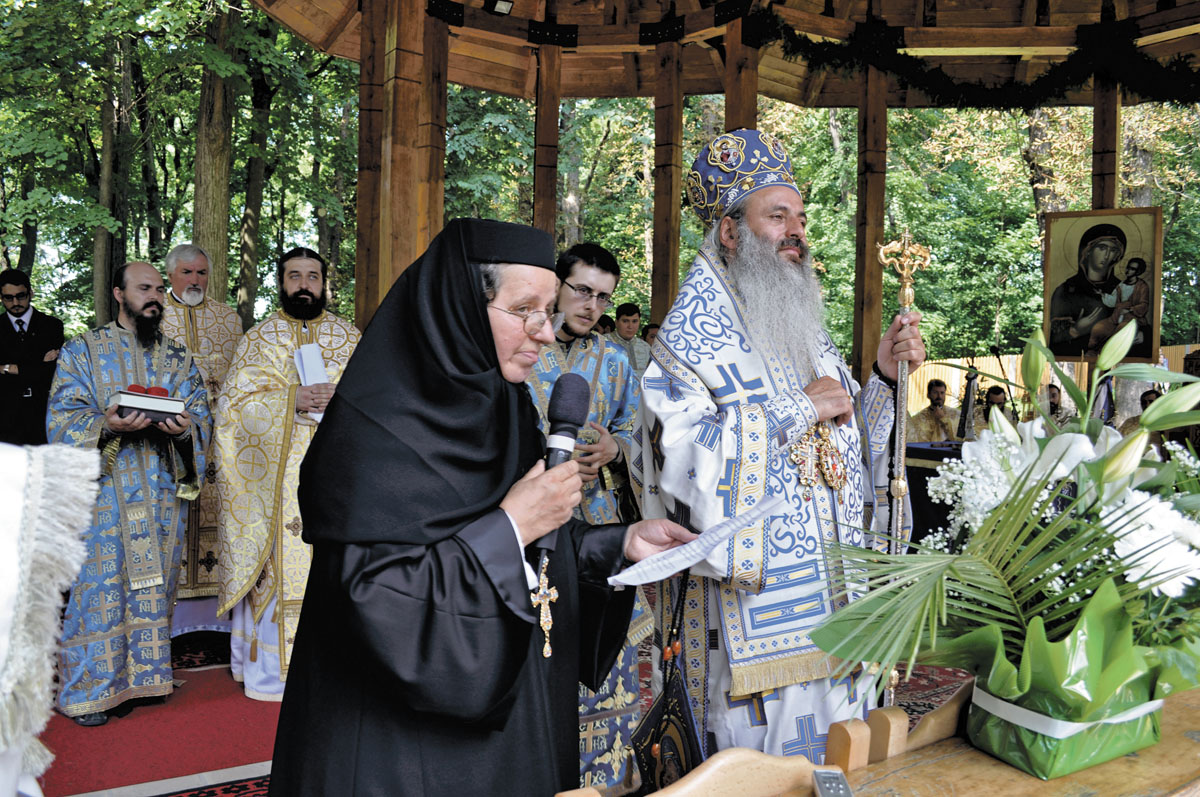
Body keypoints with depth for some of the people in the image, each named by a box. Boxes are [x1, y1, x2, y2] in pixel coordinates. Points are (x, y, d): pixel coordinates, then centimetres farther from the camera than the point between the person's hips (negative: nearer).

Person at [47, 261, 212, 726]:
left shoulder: (178, 357, 14)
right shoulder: (83, 351, 5)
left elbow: (202, 414, 8)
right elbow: (62, 417, -3)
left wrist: (184, 427, -15)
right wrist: (105, 425, -23)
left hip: (164, 490, 3)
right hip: (105, 490, -3)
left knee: (155, 584, 8)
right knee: (100, 587, -4)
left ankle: (144, 676, 21)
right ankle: (89, 690, 7)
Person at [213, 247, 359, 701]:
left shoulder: (351, 338, 13)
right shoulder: (258, 339, 7)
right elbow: (235, 405, -2)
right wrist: (292, 400, -16)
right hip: (275, 478, -2)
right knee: (278, 564, -3)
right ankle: (271, 667, 7)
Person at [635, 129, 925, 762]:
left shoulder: (806, 330, 14)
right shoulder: (691, 332, -9)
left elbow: (851, 442, 17)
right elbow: (683, 454, -23)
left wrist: (883, 377, 1)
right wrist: (797, 409, -18)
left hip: (835, 588, 7)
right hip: (754, 600, -7)